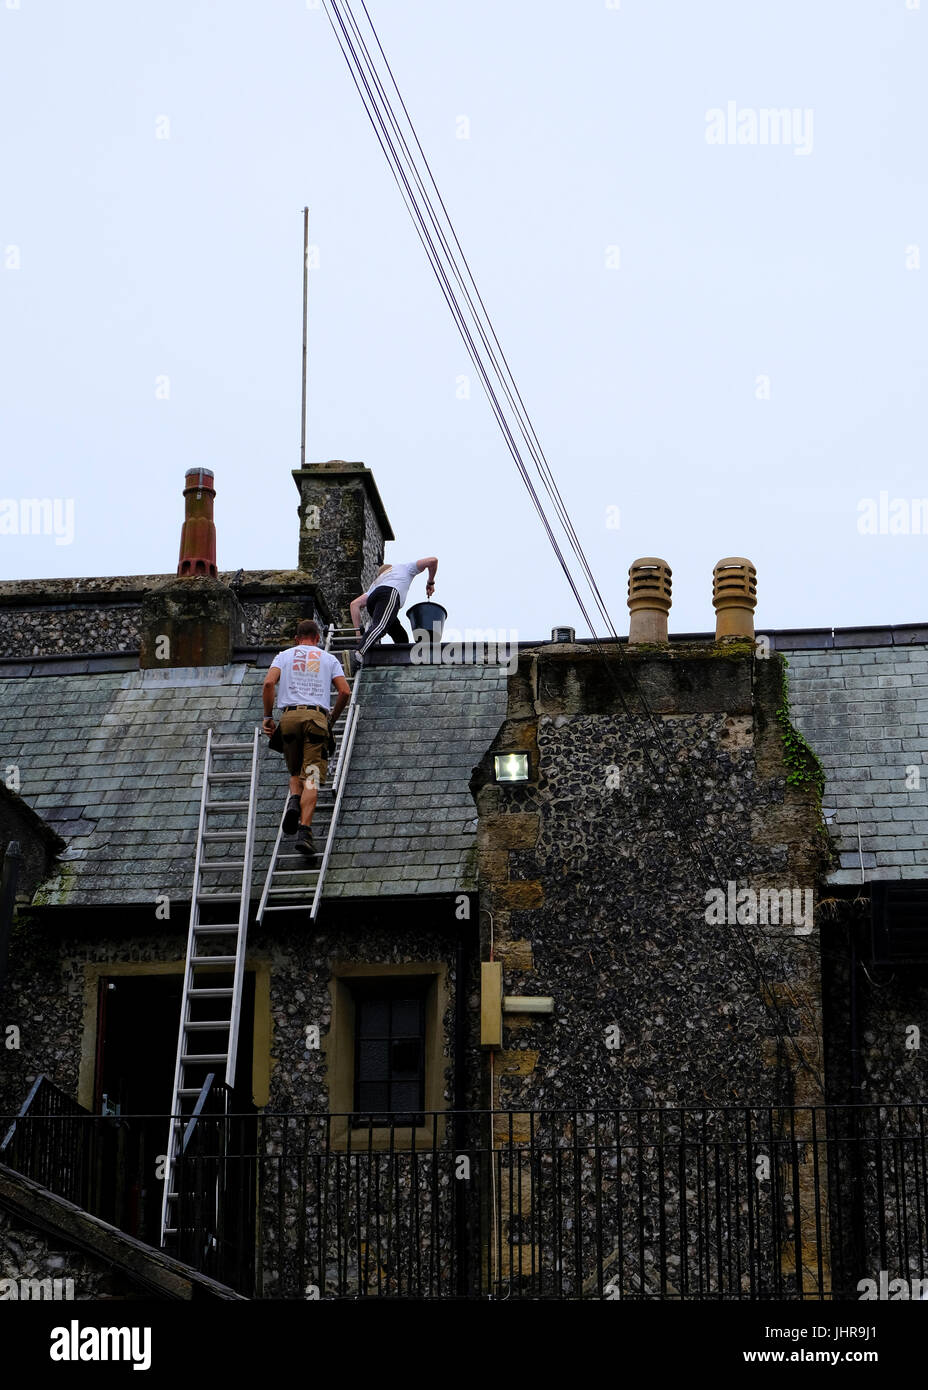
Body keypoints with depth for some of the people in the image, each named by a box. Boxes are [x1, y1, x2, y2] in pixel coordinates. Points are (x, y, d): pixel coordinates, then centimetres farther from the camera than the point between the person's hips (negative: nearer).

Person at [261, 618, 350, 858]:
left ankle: (294, 801, -10)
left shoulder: (284, 656, 17)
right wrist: (333, 718, 21)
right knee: (312, 777, -7)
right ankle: (304, 830, -20)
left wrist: (268, 716, 6)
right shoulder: (329, 659, 18)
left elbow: (269, 683, 0)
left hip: (289, 716, 1)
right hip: (317, 716, -1)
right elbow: (345, 691, 7)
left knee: (295, 771, 20)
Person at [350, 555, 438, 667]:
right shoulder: (405, 568, 40)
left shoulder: (375, 583, 44)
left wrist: (358, 631, 25)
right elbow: (432, 560, 31)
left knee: (401, 637, 16)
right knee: (380, 626, -30)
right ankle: (358, 656, -53)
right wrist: (430, 582, 44)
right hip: (389, 595, -6)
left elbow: (355, 604, 30)